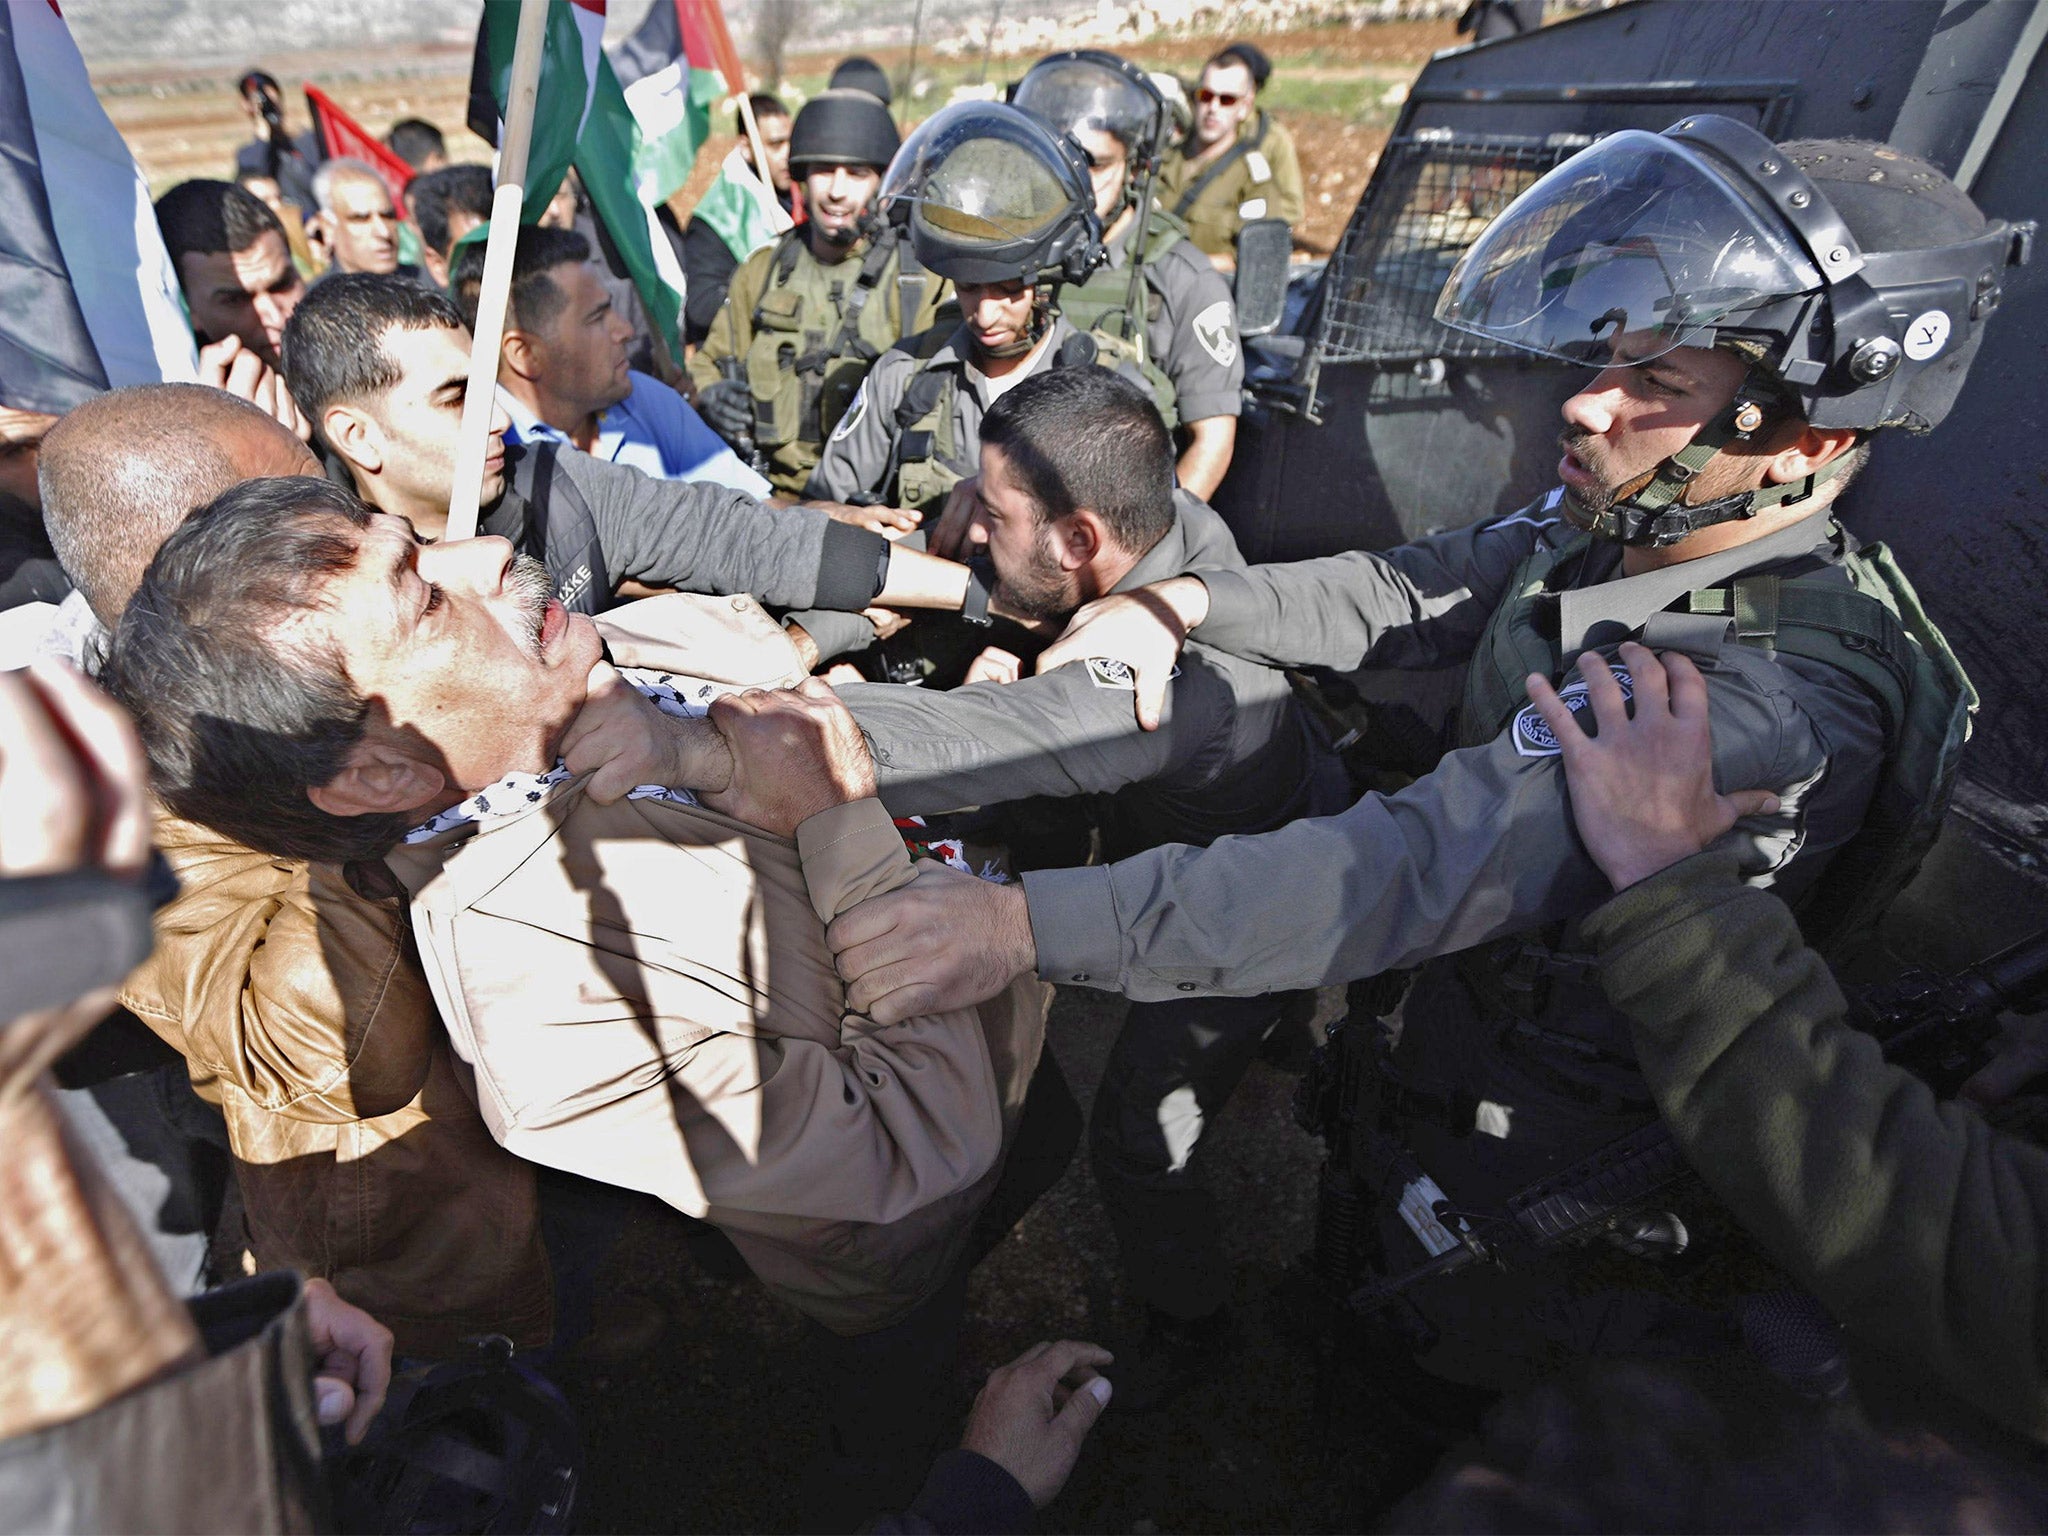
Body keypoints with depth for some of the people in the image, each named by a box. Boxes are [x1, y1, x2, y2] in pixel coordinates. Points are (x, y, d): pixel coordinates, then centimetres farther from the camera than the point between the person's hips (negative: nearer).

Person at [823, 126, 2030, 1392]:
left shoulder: (1765, 697, -36)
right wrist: (1185, 600, -11)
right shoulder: (1625, 521, -10)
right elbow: (1417, 596, 2)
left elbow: (1419, 866, -44)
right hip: (1456, 1002, 6)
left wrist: (1028, 925, -47)